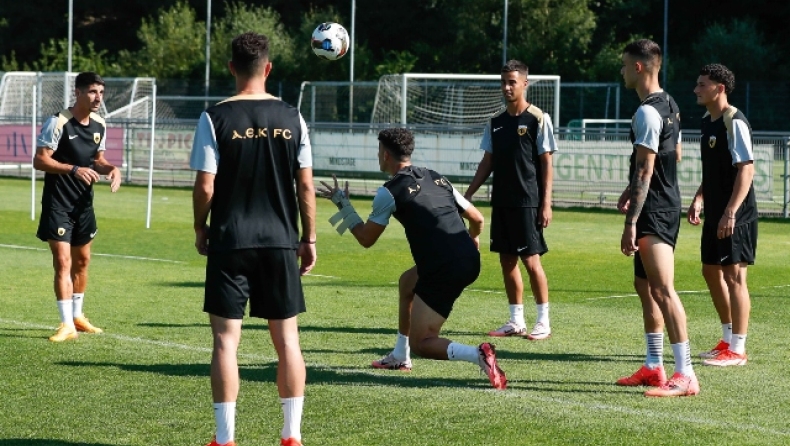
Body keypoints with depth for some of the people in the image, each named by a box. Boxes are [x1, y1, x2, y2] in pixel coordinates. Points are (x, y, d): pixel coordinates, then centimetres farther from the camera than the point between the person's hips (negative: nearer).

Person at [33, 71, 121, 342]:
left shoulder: (99, 125, 4)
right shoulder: (58, 123, -18)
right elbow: (40, 160, -20)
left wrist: (111, 168, -6)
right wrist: (74, 169, -31)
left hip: (83, 203, 7)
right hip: (57, 204, -7)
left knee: (82, 260, 17)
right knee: (63, 262, -10)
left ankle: (77, 315, 32)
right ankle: (67, 325, -8)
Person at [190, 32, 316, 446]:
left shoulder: (215, 117, -6)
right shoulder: (291, 118, 1)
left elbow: (205, 186, -8)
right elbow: (306, 185, 2)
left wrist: (200, 229, 8)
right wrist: (309, 239, 11)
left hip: (230, 241, -2)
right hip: (280, 241, 2)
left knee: (225, 338, 2)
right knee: (287, 338, 10)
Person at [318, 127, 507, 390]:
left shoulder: (389, 192, -1)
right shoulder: (436, 178, 18)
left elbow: (366, 239, 8)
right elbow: (477, 219, 23)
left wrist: (342, 205, 21)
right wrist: (472, 239, 46)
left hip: (444, 269, -8)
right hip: (469, 260, 8)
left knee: (421, 342, 0)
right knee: (407, 281, 33)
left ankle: (478, 355, -27)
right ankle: (400, 357, 39)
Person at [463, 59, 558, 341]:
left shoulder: (538, 119, -6)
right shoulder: (496, 122, 11)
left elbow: (546, 162, -8)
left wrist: (546, 203, -13)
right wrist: (469, 193, 10)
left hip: (528, 202, -6)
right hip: (501, 201, 6)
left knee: (531, 259, -7)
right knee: (507, 260, 8)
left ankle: (543, 322, 1)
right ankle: (516, 321, 16)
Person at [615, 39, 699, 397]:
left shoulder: (647, 113, -17)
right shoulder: (669, 106, 15)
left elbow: (645, 170, -21)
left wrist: (631, 223, -22)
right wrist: (632, 192, 31)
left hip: (654, 211, -11)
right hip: (667, 204, 11)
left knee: (662, 288, -14)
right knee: (644, 285, 17)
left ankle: (685, 374, -17)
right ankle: (654, 367, 23)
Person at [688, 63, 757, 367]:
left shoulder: (735, 123, -16)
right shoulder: (708, 122, 12)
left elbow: (746, 170, -21)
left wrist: (730, 212, -26)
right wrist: (698, 200, 13)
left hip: (736, 215, -10)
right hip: (715, 213, 10)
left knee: (734, 276, -6)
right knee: (711, 270, 16)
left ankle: (737, 350, 0)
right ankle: (728, 339, 28)